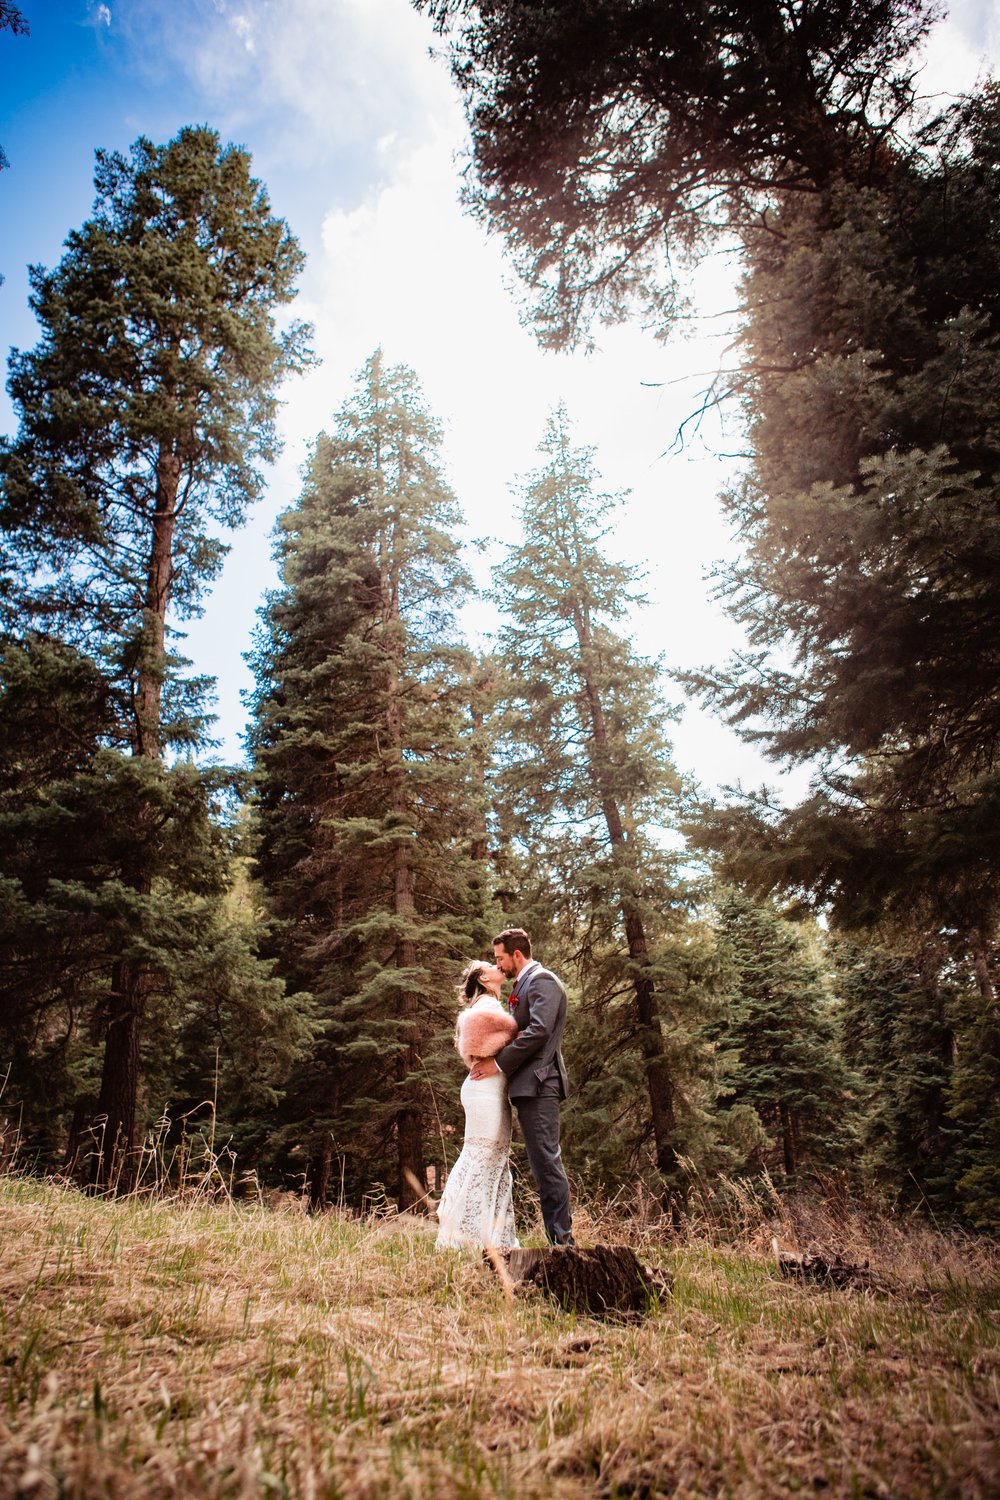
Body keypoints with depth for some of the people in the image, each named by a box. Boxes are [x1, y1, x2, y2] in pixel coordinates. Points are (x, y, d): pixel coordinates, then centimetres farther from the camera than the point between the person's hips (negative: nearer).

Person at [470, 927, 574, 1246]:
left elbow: (539, 1030, -20)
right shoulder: (522, 985, 22)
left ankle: (562, 1239, -4)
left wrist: (499, 1063, -16)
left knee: (546, 1161, -9)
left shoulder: (542, 980, -8)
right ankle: (558, 1239, 15)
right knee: (542, 1163, 10)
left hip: (538, 1082, -10)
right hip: (528, 1086, 10)